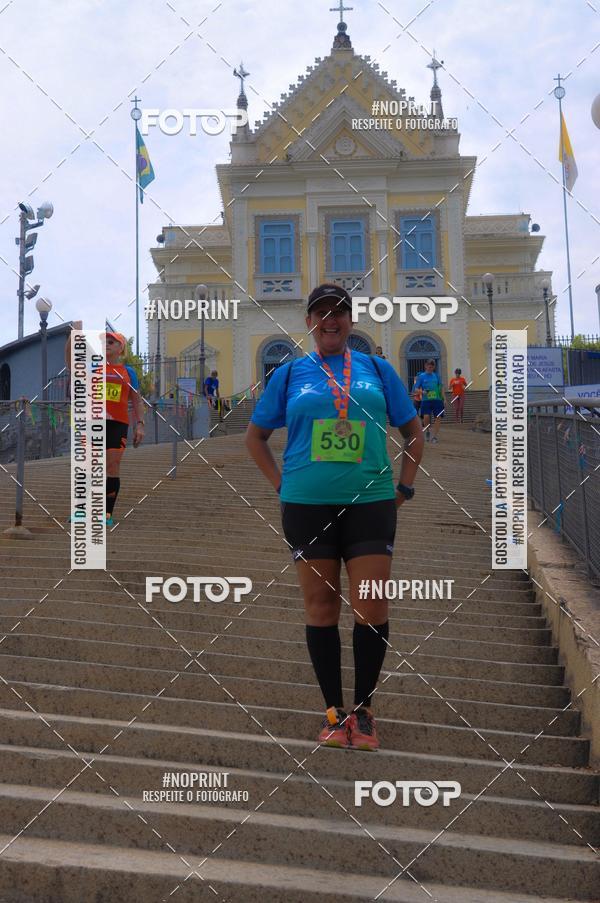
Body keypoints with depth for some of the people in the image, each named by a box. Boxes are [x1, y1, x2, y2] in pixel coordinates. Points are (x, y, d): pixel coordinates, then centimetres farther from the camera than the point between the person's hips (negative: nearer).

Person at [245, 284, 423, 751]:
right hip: (307, 505, 0)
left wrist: (405, 486, 7)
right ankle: (334, 711, 17)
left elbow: (413, 429, 15)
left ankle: (363, 709, 15)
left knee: (372, 609, -2)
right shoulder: (290, 373, 8)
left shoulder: (377, 369, 8)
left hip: (370, 502, 0)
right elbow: (255, 436, 14)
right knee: (322, 607, 5)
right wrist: (282, 485, 5)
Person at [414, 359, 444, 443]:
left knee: (438, 418, -6)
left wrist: (443, 398, 9)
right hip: (426, 400, -3)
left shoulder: (436, 376, 11)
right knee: (426, 417, -18)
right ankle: (427, 431, 12)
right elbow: (416, 389, 1)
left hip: (437, 400, 3)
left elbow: (441, 388, 17)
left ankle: (434, 436, 6)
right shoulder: (421, 376, 3)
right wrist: (422, 392, -18)